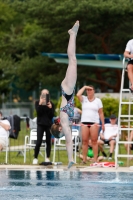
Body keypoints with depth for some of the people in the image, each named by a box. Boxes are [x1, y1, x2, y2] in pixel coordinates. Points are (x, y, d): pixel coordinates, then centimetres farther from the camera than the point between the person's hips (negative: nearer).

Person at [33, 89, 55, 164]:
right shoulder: (38, 103, 3)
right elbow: (38, 112, -11)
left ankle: (48, 158, 10)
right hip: (40, 124, -1)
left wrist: (50, 108, -17)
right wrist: (40, 104, -20)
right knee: (39, 142, -9)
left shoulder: (51, 104, 2)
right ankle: (35, 158, -1)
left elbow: (52, 115, -3)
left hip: (48, 124, 1)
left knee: (48, 142, 4)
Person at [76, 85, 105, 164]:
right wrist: (84, 87, 0)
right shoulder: (84, 99, 12)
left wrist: (103, 124, 2)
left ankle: (95, 159, -5)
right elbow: (78, 95, -9)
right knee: (84, 141, -1)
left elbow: (101, 113, 7)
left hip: (94, 123, -2)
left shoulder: (98, 100, 9)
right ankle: (84, 159, 0)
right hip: (84, 122, 2)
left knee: (94, 141, -5)